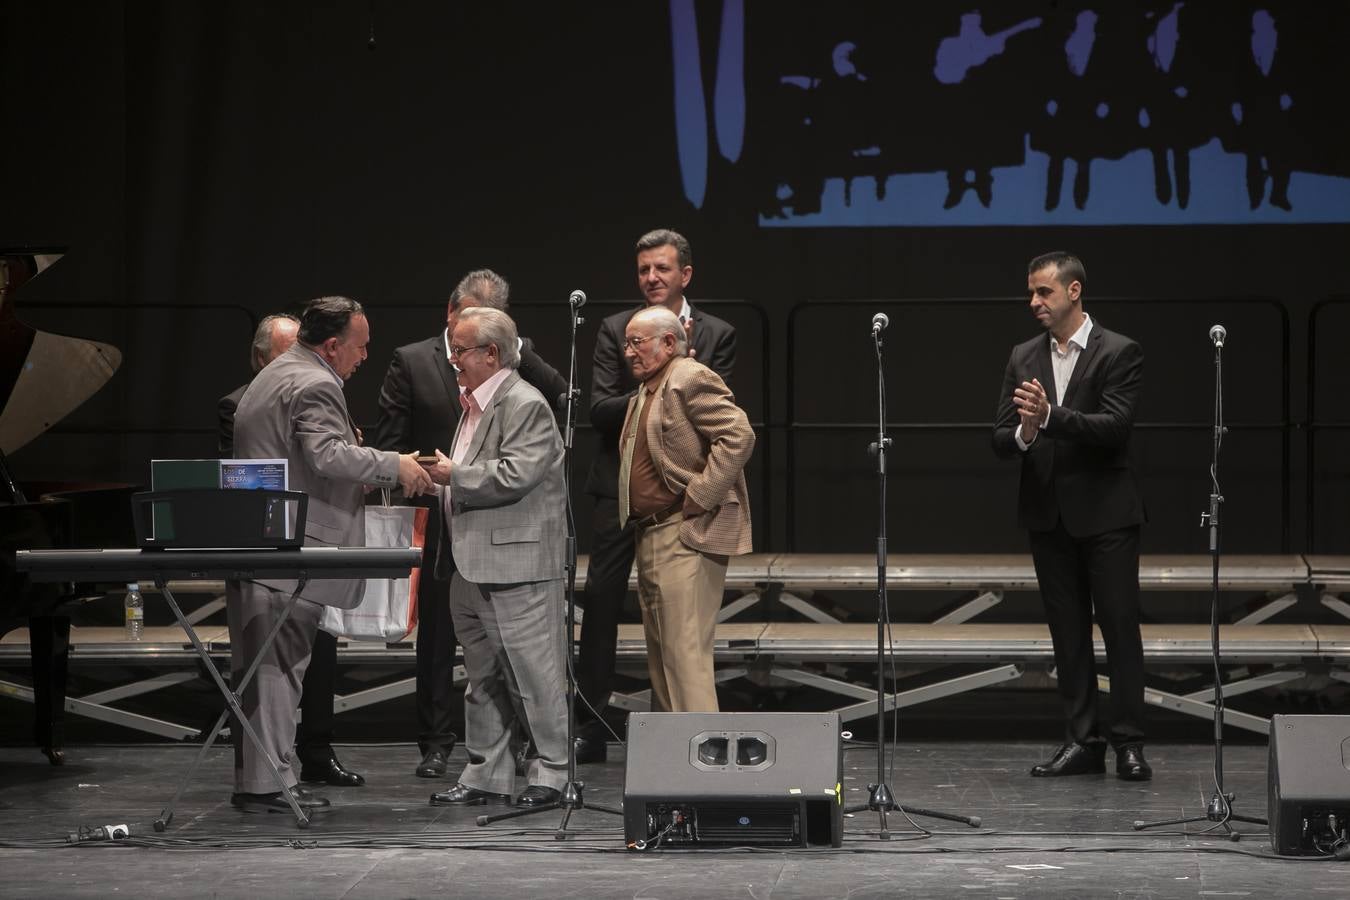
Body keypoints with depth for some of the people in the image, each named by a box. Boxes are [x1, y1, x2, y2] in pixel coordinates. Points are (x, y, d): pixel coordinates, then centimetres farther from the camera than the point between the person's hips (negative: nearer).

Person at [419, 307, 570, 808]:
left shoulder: (525, 405, -12)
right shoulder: (474, 405, 17)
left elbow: (515, 475, -22)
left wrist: (454, 474, -13)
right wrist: (440, 475, 12)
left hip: (516, 565, -10)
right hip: (471, 567, 10)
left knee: (534, 673, -3)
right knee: (483, 680, 13)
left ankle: (552, 771, 4)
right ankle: (486, 775, 18)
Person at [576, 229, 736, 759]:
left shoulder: (715, 336, 4)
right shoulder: (616, 331, 4)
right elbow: (599, 411, -6)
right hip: (620, 486, 0)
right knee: (601, 605, -2)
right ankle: (590, 729, 2)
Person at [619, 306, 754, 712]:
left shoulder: (691, 379, -10)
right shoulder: (644, 392, 20)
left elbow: (739, 435, -21)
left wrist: (698, 499, -20)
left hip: (686, 538, -10)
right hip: (650, 538, 11)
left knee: (685, 653, -15)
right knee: (661, 655, 14)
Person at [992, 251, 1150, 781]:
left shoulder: (1119, 353, -6)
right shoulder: (1024, 358, 9)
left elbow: (1115, 426, -18)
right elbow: (1000, 439, 4)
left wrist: (1050, 415, -29)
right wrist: (1023, 434, -19)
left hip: (1105, 513, -5)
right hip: (1048, 513, 5)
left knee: (1120, 626, -4)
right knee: (1068, 632, 7)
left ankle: (1128, 743, -1)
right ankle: (1082, 742, 11)